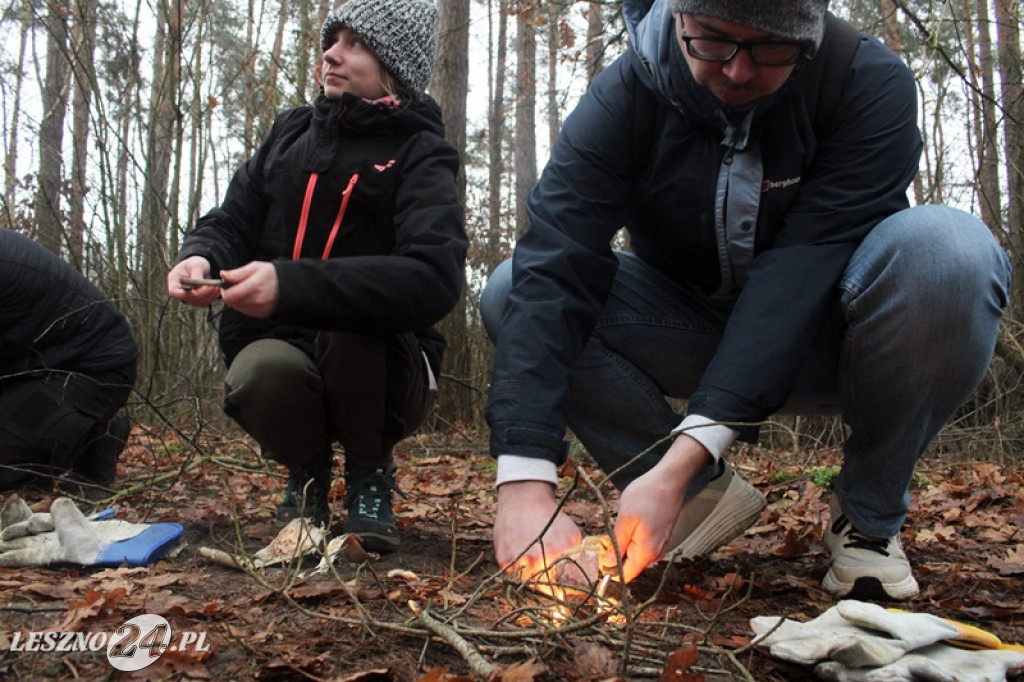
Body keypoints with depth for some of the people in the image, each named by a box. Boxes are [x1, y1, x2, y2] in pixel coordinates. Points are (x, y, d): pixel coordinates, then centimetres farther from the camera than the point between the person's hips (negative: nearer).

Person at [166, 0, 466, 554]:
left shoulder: (420, 155, -7)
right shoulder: (293, 131, 10)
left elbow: (434, 278, -25)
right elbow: (230, 222, 10)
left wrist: (292, 285, -35)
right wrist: (200, 257, -16)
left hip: (380, 369, -3)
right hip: (281, 342, 3)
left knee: (348, 322, -35)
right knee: (260, 373, -31)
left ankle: (370, 473, -5)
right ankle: (307, 470, 5)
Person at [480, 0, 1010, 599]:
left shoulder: (871, 83, -19)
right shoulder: (625, 96, -15)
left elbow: (803, 274, -30)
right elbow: (556, 263, -29)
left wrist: (680, 460, -40)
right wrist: (524, 481, -41)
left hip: (820, 341, -1)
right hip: (697, 336, 2)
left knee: (942, 245, -32)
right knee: (515, 292, -19)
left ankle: (871, 516, -10)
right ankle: (707, 494, -8)